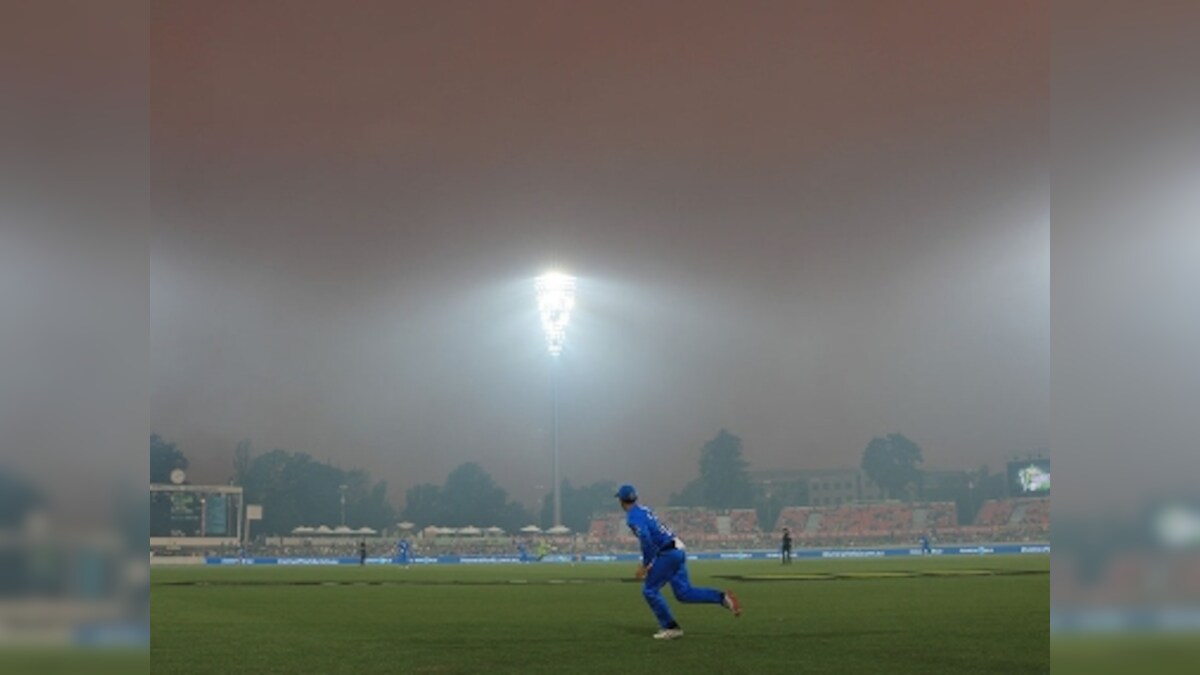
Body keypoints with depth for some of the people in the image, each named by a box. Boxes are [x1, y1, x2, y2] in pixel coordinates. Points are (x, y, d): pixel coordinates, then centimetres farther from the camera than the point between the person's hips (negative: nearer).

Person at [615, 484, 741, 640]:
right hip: (678, 550, 9)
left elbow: (646, 539, -23)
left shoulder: (633, 516, -9)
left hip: (668, 554, -9)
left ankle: (670, 627, 3)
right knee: (684, 592, 9)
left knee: (650, 590, 2)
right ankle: (722, 598, -2)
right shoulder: (644, 510, 20)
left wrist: (645, 564, -14)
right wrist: (646, 564, 26)